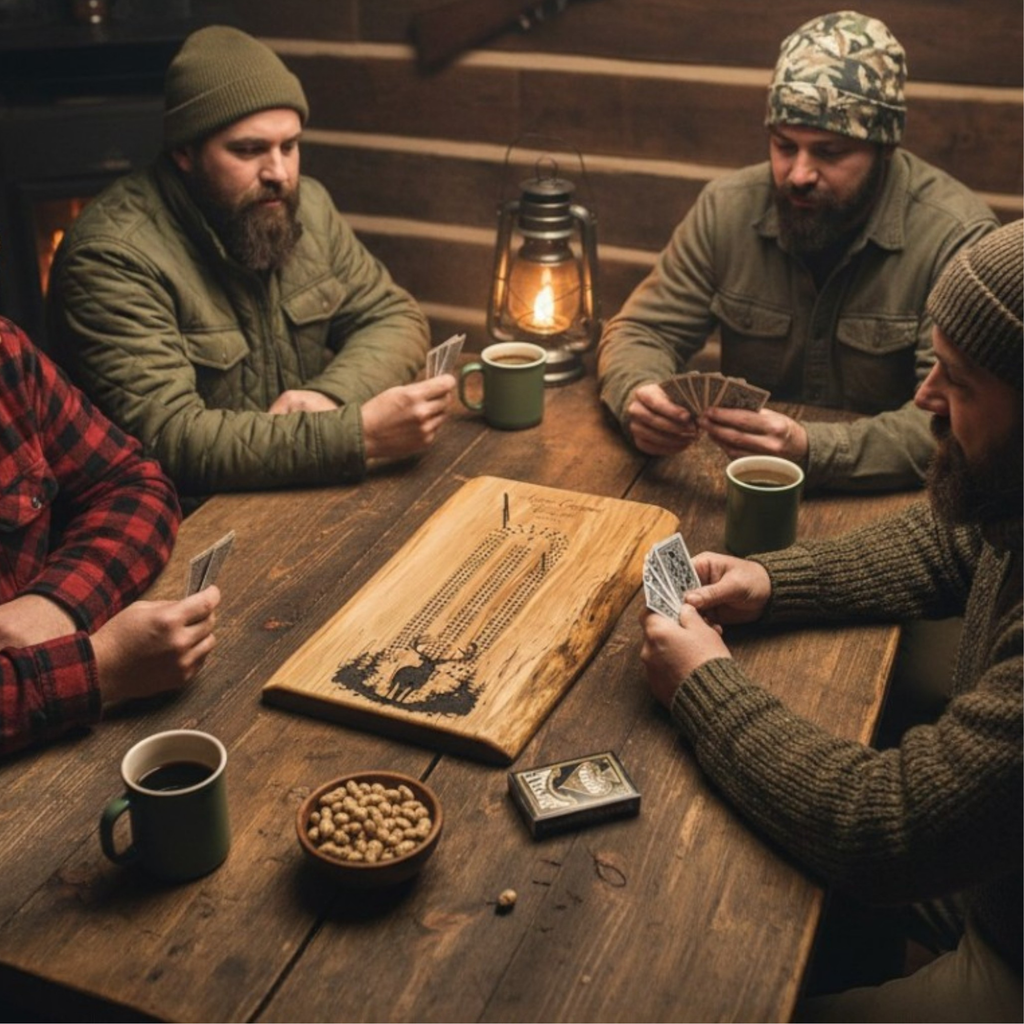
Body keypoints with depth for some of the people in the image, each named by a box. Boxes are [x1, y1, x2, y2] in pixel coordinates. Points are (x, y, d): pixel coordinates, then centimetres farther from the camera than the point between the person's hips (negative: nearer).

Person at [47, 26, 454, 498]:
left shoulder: (304, 204, 0)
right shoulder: (112, 257, -20)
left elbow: (394, 317, 5)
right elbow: (165, 440, -27)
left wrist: (331, 395, -16)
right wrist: (359, 434, -34)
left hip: (307, 491, 7)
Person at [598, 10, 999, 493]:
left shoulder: (956, 236, -14)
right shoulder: (728, 208, -3)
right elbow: (642, 330, 2)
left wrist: (814, 451, -35)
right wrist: (638, 395, -22)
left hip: (886, 506, -1)